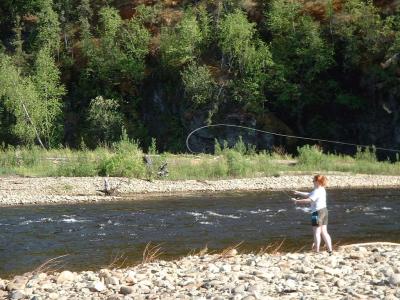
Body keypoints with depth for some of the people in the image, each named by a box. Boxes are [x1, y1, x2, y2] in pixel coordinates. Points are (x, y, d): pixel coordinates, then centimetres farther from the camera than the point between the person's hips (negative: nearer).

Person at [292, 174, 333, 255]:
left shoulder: (317, 191, -16)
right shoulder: (322, 190, 15)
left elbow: (308, 200, -26)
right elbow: (309, 195, 23)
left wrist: (297, 201, -18)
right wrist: (298, 193, 23)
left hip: (318, 212, -9)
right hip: (324, 211, 9)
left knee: (316, 232, -3)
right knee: (324, 232, 11)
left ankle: (317, 251, -1)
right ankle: (330, 250, 9)